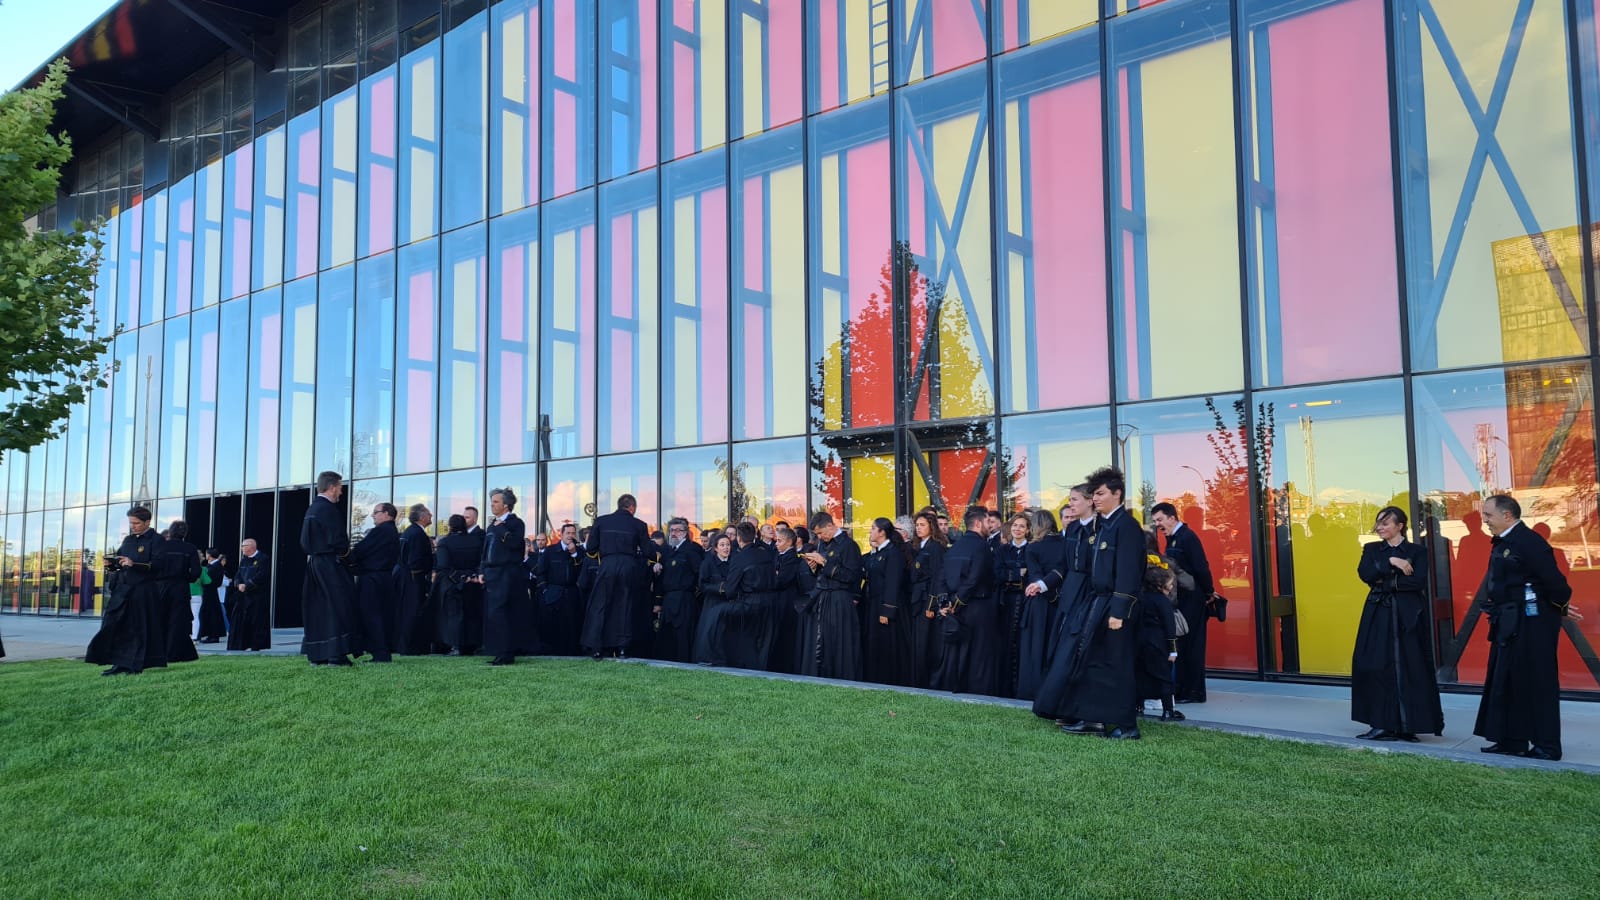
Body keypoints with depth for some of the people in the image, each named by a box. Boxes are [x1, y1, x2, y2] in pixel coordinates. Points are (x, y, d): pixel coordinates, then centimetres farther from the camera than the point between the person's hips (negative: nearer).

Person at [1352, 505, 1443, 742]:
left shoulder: (1417, 551, 3)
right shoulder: (1372, 549, 11)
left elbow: (1418, 581, -12)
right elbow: (1365, 573, -6)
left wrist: (1386, 582, -10)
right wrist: (1391, 562, -15)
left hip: (1407, 617, -3)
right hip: (1379, 616, 3)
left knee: (1410, 669, -1)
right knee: (1377, 668, -1)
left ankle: (1408, 725, 6)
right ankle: (1383, 724, 4)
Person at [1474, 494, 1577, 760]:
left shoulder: (1529, 541, -17)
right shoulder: (1503, 544, 12)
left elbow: (1552, 578, -19)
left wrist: (1563, 606, -4)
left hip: (1531, 623, -10)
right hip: (1509, 624, 10)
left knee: (1537, 683, -3)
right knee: (1505, 681, 12)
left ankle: (1547, 745, 5)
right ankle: (1512, 740, 19)